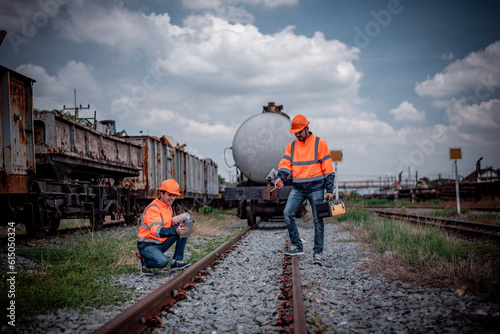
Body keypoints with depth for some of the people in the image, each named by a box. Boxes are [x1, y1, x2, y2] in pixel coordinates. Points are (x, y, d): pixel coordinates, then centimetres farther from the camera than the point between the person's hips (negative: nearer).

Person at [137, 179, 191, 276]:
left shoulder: (169, 207, 10)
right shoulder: (153, 209, -20)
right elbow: (156, 230, -34)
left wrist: (173, 222, -5)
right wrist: (175, 231, -52)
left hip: (161, 244, 8)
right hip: (147, 245, -8)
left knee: (184, 229, -6)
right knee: (163, 261, -36)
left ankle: (177, 261, -5)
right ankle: (145, 263, -2)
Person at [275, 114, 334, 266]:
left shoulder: (320, 143, -2)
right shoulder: (291, 146, 10)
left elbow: (328, 168, -3)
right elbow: (285, 164, 3)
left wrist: (329, 190, -7)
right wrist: (280, 177, -18)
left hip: (316, 188, -4)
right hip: (298, 188, 4)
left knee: (318, 220, -2)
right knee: (287, 213, -10)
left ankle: (317, 253, 6)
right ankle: (297, 246, 3)